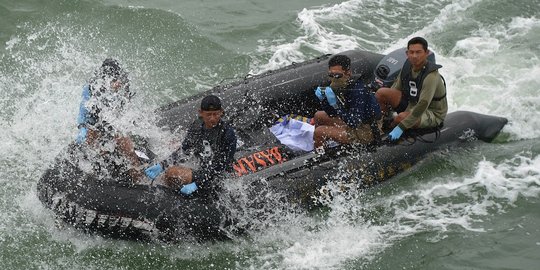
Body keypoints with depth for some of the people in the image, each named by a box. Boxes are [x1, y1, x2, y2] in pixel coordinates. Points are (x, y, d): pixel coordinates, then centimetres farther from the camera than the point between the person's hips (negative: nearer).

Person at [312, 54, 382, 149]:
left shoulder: (358, 91, -28)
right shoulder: (341, 86, -3)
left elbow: (353, 123, -33)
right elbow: (332, 114, 4)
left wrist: (336, 105, -36)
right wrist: (323, 100, -14)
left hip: (366, 133, -9)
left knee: (319, 132, -15)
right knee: (318, 116, 16)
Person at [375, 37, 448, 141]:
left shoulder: (431, 77, -29)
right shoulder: (408, 65, -6)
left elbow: (422, 106, -35)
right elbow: (396, 88, 9)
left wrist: (401, 128, -38)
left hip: (432, 116, -7)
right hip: (411, 104, 7)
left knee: (402, 117, -36)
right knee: (380, 93, -11)